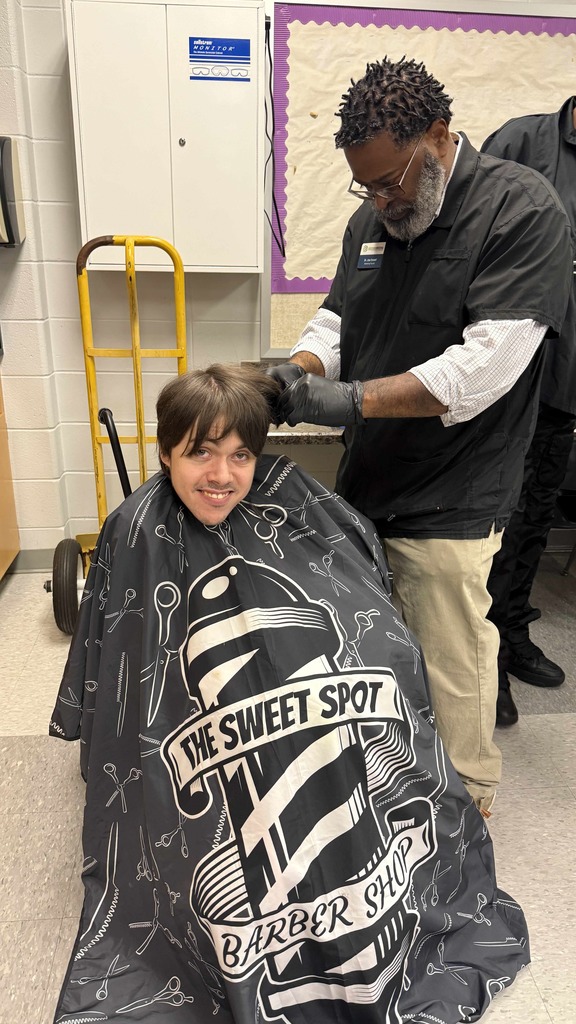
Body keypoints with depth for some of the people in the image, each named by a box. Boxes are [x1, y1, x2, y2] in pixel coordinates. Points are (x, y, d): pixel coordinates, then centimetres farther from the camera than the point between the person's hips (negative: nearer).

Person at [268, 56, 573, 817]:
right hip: (364, 488, 7)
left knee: (449, 671, 5)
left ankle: (465, 806, 31)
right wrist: (302, 369, -7)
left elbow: (488, 363, -21)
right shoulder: (372, 220, 12)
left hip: (447, 506, -6)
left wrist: (355, 399, -24)